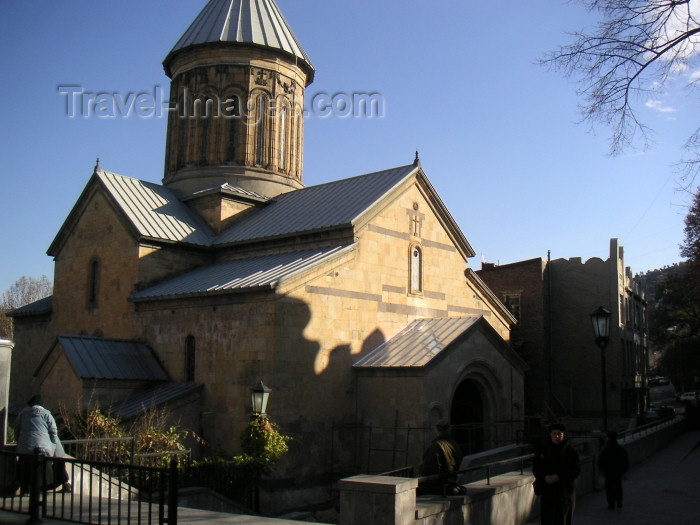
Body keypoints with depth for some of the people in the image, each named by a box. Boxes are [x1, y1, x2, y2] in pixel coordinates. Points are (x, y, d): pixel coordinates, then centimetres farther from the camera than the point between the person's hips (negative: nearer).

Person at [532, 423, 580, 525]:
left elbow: (577, 470, -5)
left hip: (565, 491, -1)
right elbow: (536, 468, 4)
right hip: (547, 490, 2)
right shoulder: (543, 450, 5)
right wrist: (545, 477, -15)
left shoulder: (570, 451, 0)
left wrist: (559, 477, -15)